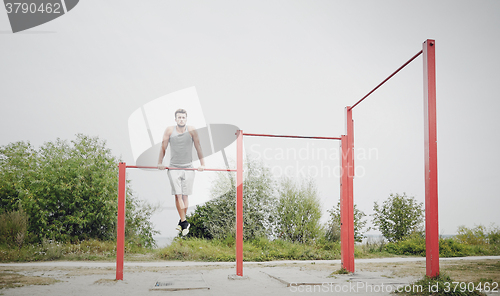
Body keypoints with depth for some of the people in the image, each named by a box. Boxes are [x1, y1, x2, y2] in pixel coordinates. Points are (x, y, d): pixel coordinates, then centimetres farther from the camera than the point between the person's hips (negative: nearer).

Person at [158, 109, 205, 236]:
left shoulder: (192, 131, 0)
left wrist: (202, 164, 1)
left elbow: (198, 148, 4)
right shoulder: (169, 131, 1)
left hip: (188, 168, 0)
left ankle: (182, 221, 17)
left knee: (185, 196, 3)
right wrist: (160, 163, 3)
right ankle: (184, 223, -7)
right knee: (178, 195, -9)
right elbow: (163, 147, 7)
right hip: (174, 168, 0)